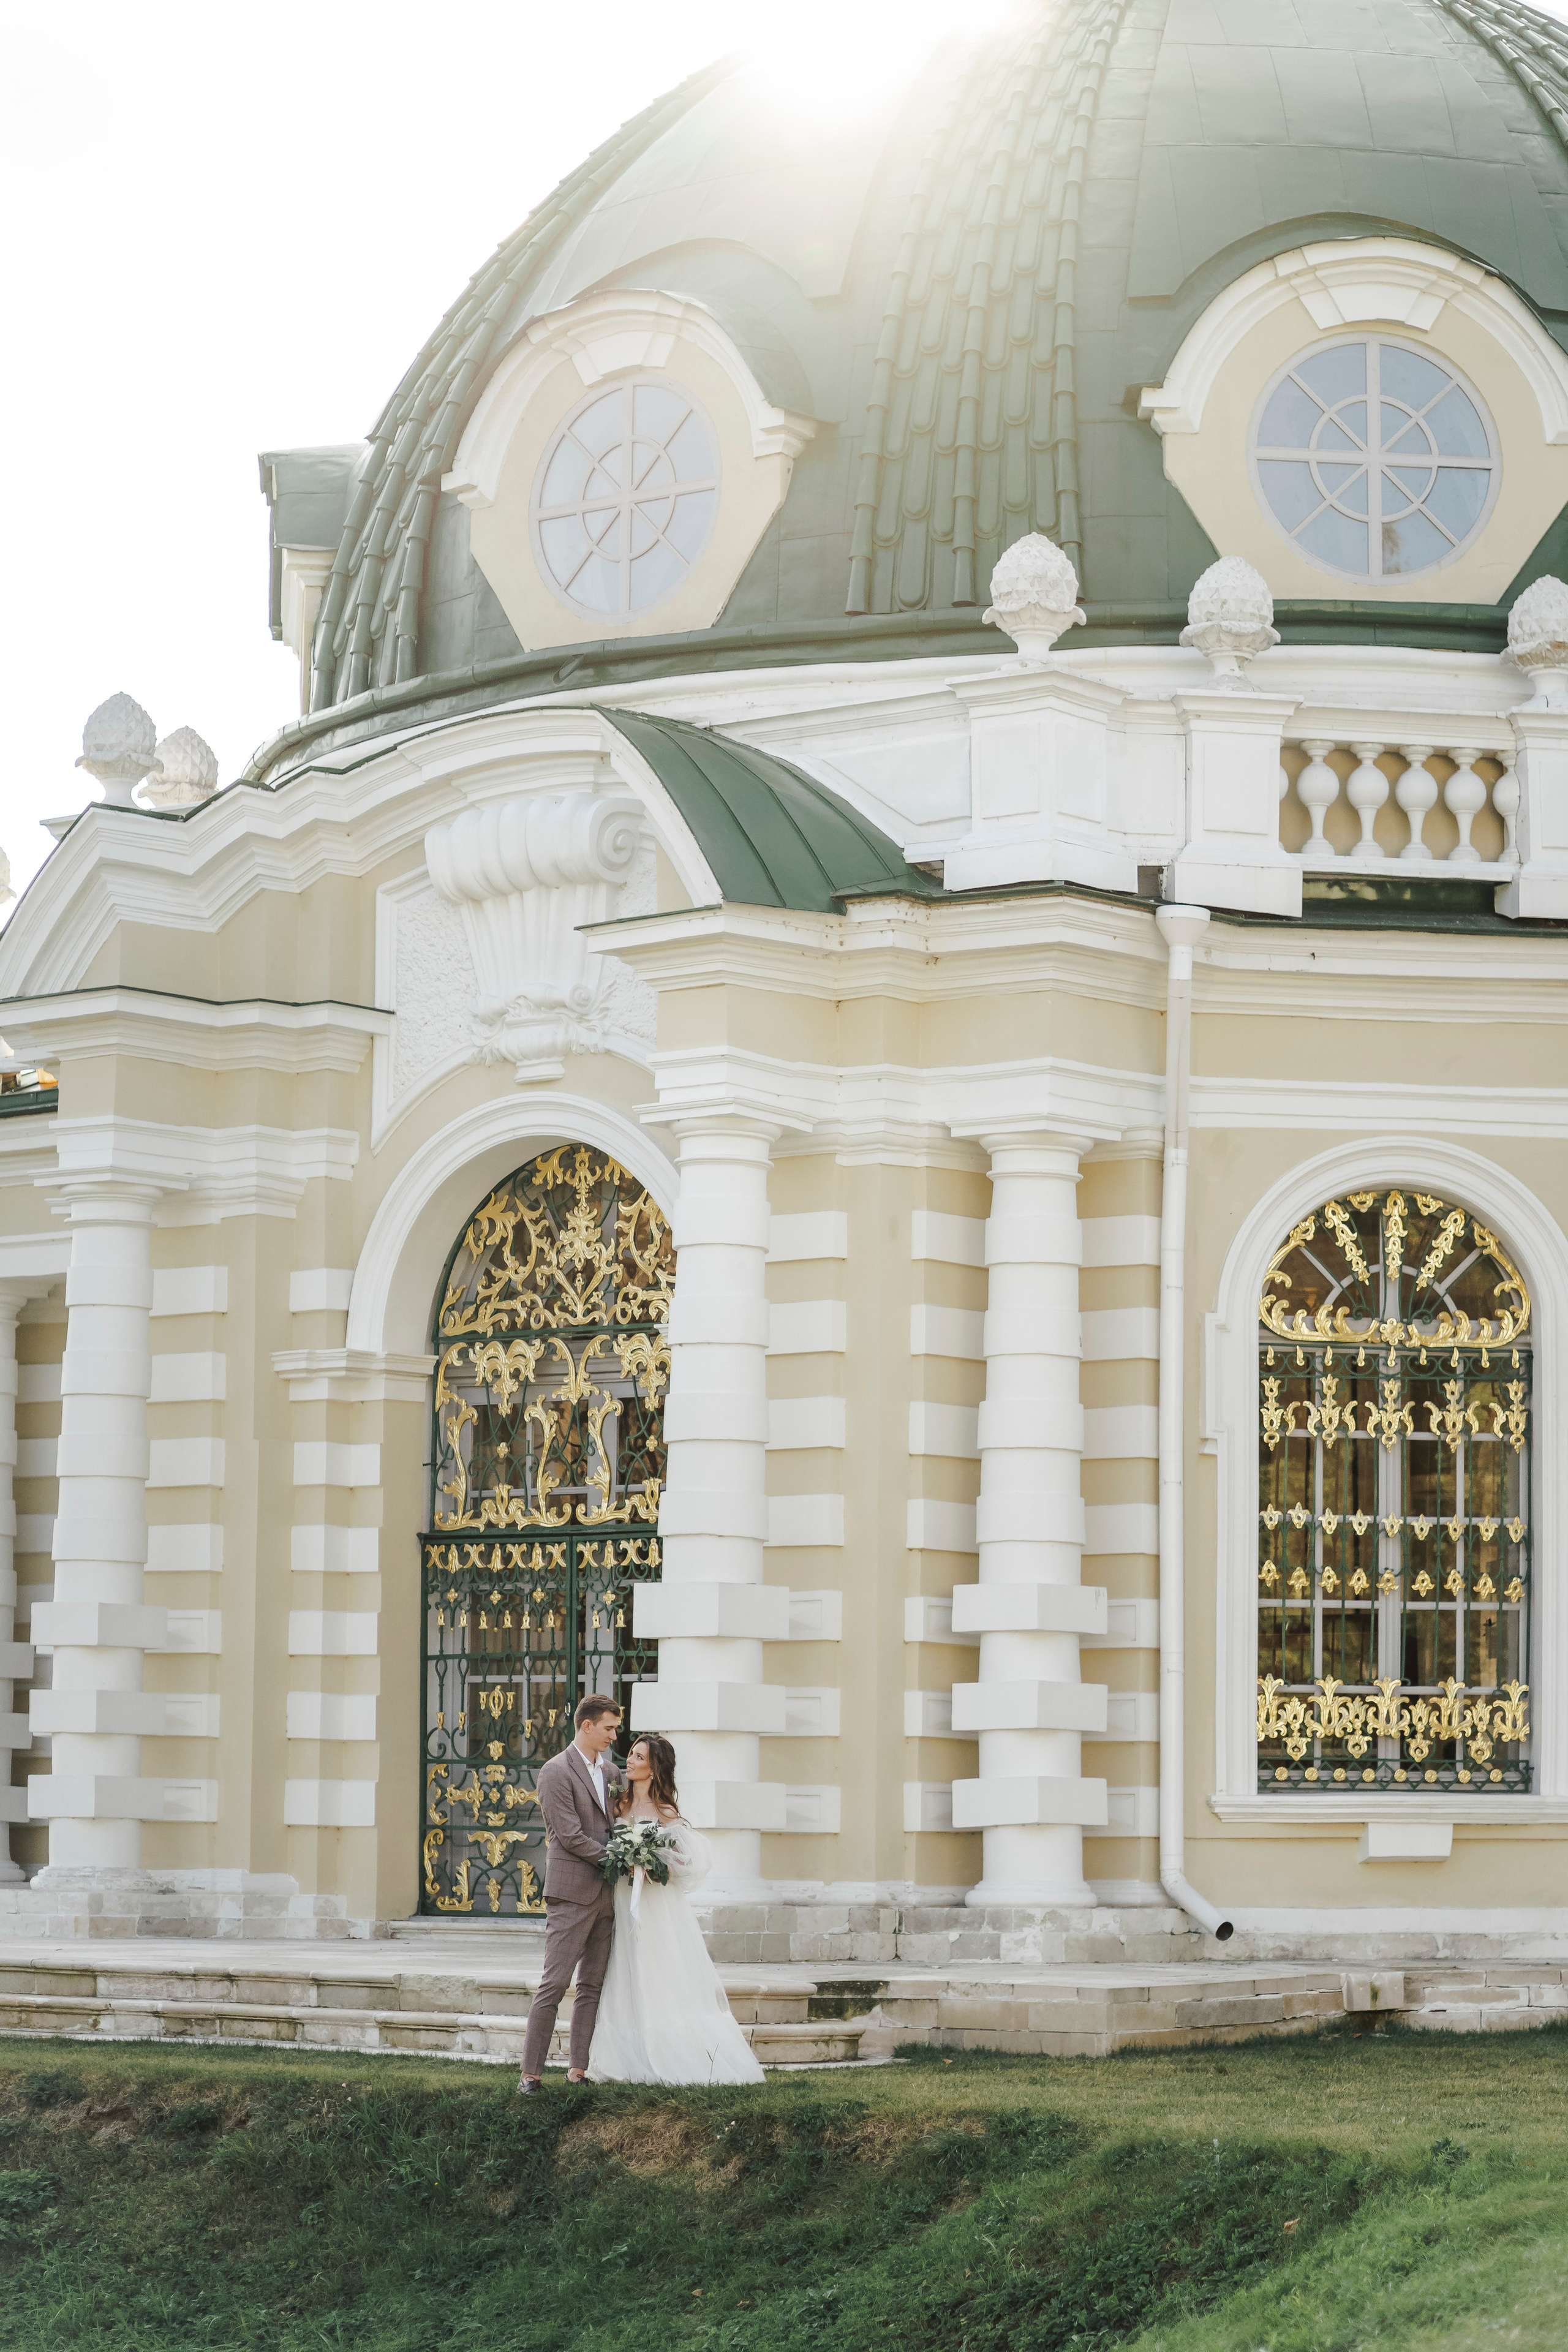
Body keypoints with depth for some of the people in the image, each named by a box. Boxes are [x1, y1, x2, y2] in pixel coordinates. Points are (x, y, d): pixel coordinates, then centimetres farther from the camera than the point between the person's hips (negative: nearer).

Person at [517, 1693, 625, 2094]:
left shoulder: (610, 1771, 15)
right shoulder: (556, 1772, -9)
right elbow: (571, 1836, -15)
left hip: (604, 1895, 8)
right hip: (572, 1893, -8)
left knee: (592, 1987, 7)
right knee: (554, 1985, -8)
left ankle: (579, 2069, 11)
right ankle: (531, 2072, -6)